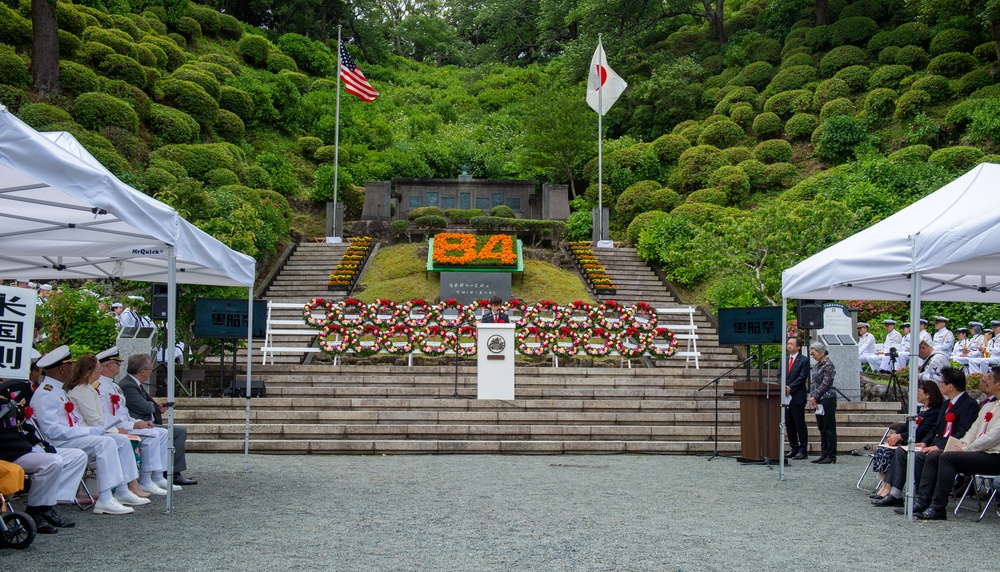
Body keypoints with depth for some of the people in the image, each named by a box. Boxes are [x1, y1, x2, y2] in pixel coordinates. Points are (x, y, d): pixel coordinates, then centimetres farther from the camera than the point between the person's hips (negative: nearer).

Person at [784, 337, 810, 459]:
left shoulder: (804, 360, -3)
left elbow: (802, 377, -10)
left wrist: (790, 388, -16)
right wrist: (783, 387, -6)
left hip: (797, 397, -6)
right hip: (786, 396, 6)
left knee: (800, 424, -3)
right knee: (789, 423, 8)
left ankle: (803, 450, 3)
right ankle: (794, 448, 17)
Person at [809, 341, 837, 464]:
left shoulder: (828, 365, -11)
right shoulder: (817, 365, 15)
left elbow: (825, 384, -15)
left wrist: (815, 397, -12)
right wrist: (812, 397, 2)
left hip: (827, 399, -9)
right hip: (819, 400, 9)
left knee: (829, 428, -4)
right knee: (822, 429, 10)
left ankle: (831, 456, -1)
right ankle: (824, 454, 14)